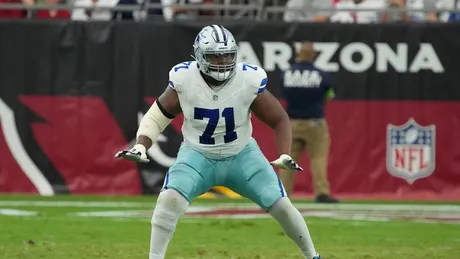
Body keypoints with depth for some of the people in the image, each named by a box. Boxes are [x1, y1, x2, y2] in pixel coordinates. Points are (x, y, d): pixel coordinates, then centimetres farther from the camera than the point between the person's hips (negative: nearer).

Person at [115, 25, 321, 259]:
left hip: (242, 155, 0)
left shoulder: (249, 80, -21)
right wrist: (141, 146, -18)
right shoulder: (184, 79, -19)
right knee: (170, 199, -25)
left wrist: (285, 155, -24)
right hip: (198, 155, 0)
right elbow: (157, 116, -4)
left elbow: (279, 120, -10)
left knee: (281, 205, -6)